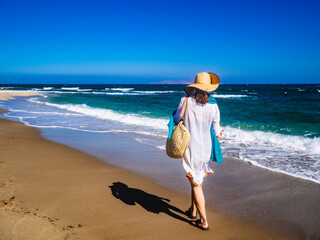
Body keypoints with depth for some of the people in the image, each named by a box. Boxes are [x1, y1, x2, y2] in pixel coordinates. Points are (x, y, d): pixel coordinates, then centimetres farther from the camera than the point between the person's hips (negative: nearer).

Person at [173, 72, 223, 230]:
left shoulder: (186, 101, -13)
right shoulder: (213, 106, -5)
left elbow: (176, 120, 0)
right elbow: (216, 131, 2)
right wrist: (218, 133, 23)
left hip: (190, 147, -4)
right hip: (206, 147, 4)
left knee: (196, 183, 4)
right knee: (198, 179, 22)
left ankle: (204, 221, 9)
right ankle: (193, 211, 39)